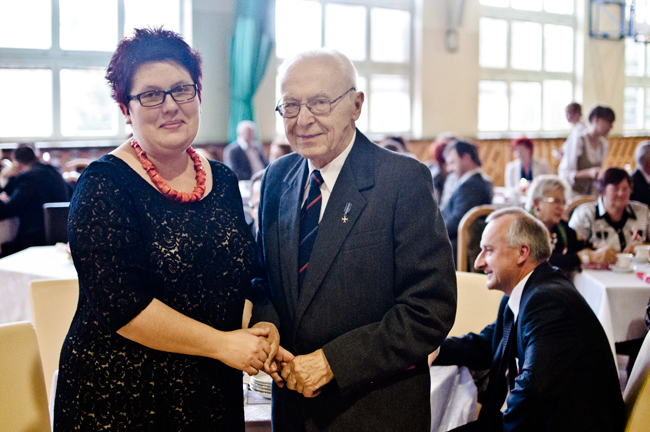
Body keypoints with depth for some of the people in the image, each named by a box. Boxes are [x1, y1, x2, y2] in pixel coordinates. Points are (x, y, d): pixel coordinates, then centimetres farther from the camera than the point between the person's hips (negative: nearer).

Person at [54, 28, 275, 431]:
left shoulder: (223, 180, 5)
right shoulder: (104, 185, -12)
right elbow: (118, 303, -20)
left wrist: (256, 329, -10)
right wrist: (222, 343, -17)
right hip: (121, 396, -5)